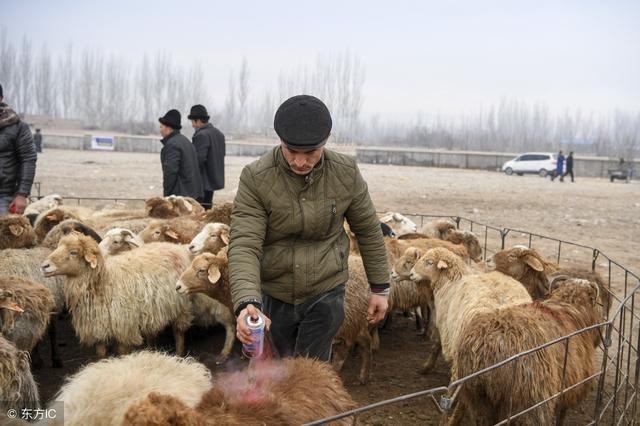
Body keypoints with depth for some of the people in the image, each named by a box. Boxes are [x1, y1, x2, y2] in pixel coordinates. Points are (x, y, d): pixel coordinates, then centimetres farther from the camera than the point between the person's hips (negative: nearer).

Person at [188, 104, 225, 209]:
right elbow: (221, 155, 15)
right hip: (214, 180, 9)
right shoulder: (219, 133, 11)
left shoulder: (202, 135, -16)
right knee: (207, 208, 14)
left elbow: (199, 158, -22)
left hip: (202, 181, -9)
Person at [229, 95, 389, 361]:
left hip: (325, 293, -1)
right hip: (275, 295, 1)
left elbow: (368, 230, 1)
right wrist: (246, 302, -41)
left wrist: (380, 287, 5)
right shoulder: (255, 179, -20)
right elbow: (243, 246, -26)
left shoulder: (346, 174, -13)